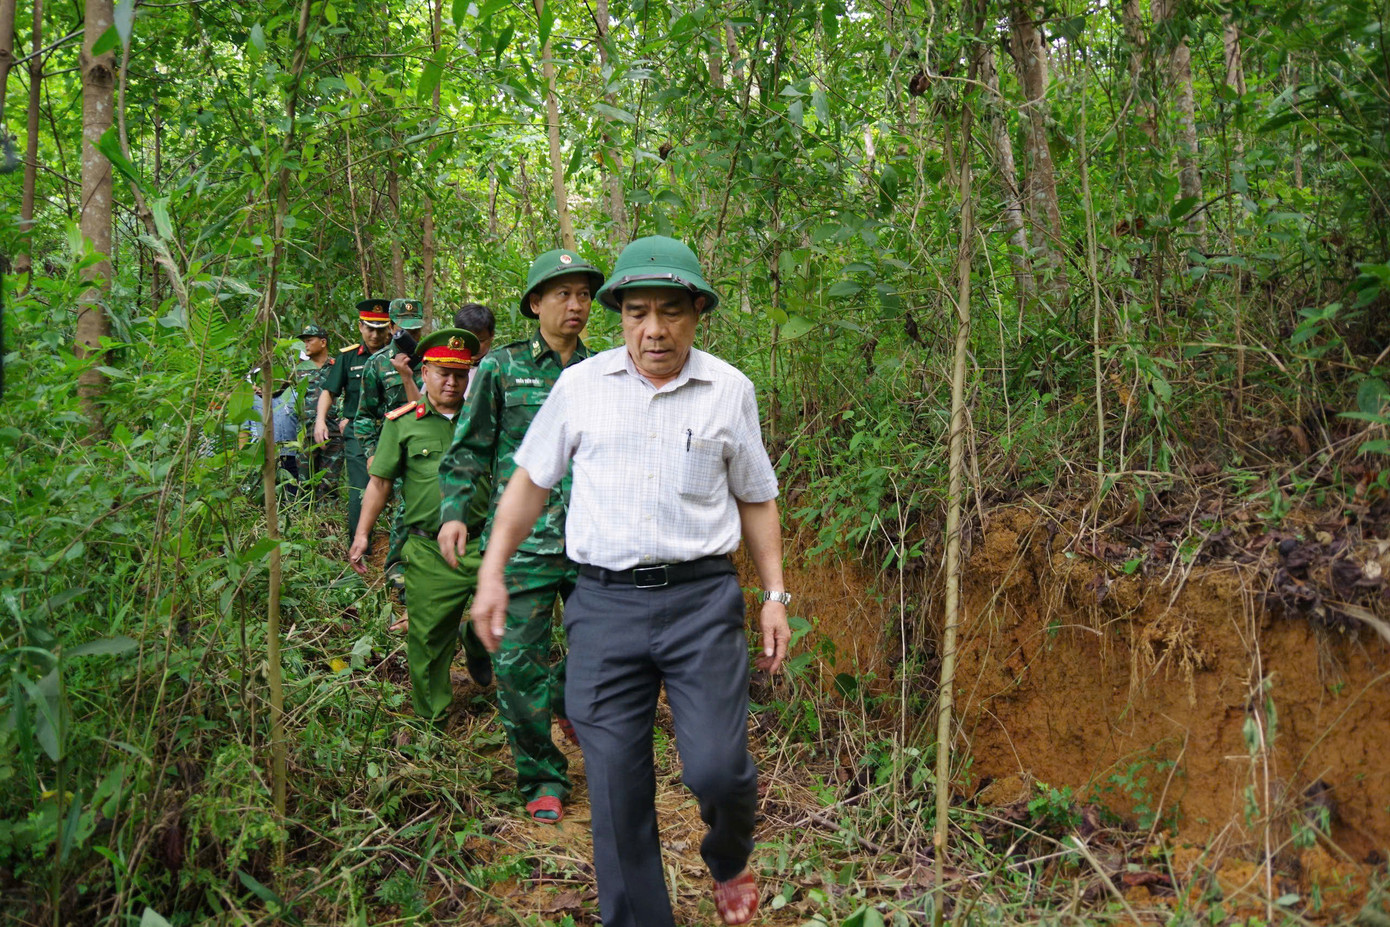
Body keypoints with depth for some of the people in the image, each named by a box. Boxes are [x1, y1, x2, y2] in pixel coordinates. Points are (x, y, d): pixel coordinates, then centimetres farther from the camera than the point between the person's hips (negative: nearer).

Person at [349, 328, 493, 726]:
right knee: (428, 635, 4)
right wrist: (363, 534, 2)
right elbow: (380, 481, 8)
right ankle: (432, 718, 23)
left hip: (482, 541, 1)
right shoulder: (402, 422, 5)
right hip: (428, 548, -1)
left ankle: (477, 644, 27)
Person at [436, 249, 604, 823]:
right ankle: (541, 776, 14)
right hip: (524, 541, -2)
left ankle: (568, 697, 42)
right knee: (519, 659, -3)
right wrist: (453, 511, -6)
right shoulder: (502, 367, 3)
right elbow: (470, 448, 5)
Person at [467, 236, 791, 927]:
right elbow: (531, 480, 14)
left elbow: (756, 500, 13)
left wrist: (774, 595, 9)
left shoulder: (729, 391, 5)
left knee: (716, 768, -9)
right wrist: (492, 572, 9)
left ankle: (729, 860, 26)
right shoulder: (581, 385, 5)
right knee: (615, 786, 4)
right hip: (603, 602, 1)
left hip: (701, 598, -1)